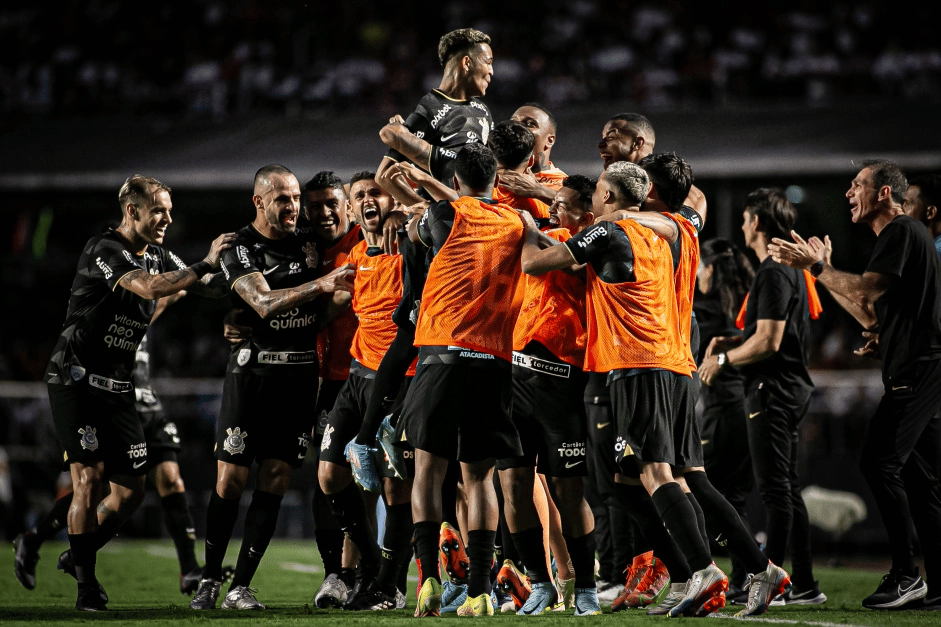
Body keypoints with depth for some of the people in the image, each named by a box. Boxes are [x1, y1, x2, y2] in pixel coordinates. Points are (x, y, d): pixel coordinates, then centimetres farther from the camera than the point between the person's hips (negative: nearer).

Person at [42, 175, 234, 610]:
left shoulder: (157, 257, 13)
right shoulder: (103, 250, -15)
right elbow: (149, 288, -30)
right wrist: (205, 265, -30)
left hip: (118, 390, 8)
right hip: (77, 382, -8)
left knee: (131, 489, 4)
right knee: (90, 479, -12)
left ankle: (78, 557, 23)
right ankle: (86, 584, -4)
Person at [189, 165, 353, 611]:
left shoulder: (308, 244, 9)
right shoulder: (239, 251, -6)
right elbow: (264, 304, -22)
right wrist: (320, 285, -32)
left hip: (299, 376, 4)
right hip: (252, 369, -4)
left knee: (274, 481, -2)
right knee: (231, 479, -4)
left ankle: (240, 587, 2)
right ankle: (209, 580, 10)